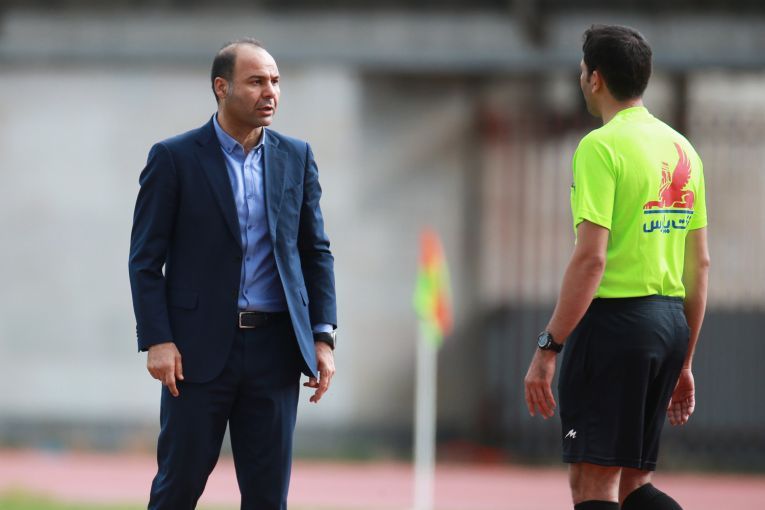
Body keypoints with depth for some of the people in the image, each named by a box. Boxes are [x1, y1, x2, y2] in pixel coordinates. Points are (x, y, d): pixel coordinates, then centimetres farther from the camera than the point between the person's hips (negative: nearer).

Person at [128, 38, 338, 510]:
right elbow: (146, 258, -3)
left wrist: (324, 337, 2)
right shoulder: (174, 158, -2)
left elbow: (316, 253, 12)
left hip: (275, 347, 3)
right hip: (200, 346, -3)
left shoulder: (296, 158, 9)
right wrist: (156, 341, -12)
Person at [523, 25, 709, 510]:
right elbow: (700, 265, 16)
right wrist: (684, 363, 22)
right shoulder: (682, 149, 13)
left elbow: (591, 258, -18)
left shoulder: (601, 147, -11)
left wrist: (547, 348, -15)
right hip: (669, 323, 8)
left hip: (614, 320, -8)